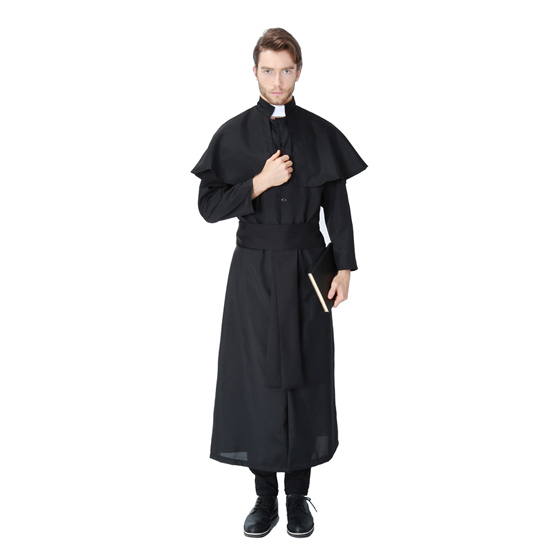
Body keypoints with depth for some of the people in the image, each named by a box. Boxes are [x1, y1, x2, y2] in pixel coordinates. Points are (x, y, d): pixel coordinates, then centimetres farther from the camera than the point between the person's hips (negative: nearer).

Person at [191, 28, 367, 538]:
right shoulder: (234, 133, 1)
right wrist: (261, 182, -14)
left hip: (306, 269, 1)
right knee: (256, 378, 3)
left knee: (305, 377, 4)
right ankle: (265, 495, 17)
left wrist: (344, 267, 0)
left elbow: (338, 207, 6)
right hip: (254, 270, 0)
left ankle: (298, 496, 18)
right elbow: (209, 205, -2)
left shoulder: (320, 133, 3)